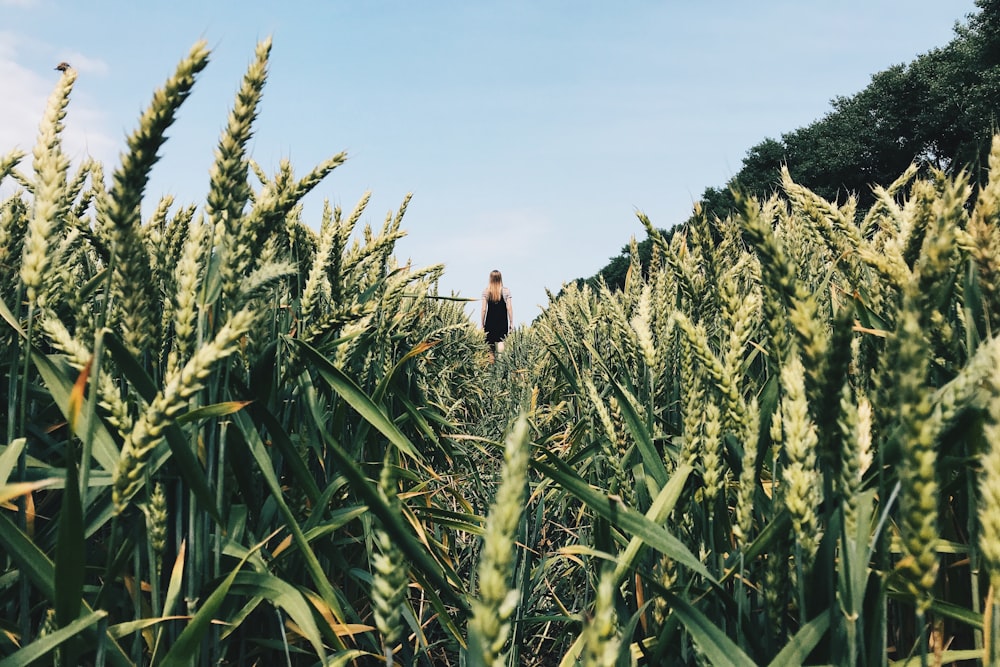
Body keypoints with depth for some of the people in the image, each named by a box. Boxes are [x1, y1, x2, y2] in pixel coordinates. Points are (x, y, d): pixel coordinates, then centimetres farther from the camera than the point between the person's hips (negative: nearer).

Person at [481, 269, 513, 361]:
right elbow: (509, 308, -2)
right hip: (503, 323, 0)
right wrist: (511, 323, 5)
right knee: (501, 342, 3)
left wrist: (482, 324, 7)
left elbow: (484, 309, -1)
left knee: (491, 348, 7)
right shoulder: (506, 291, -2)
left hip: (490, 323, 1)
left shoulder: (486, 291, -1)